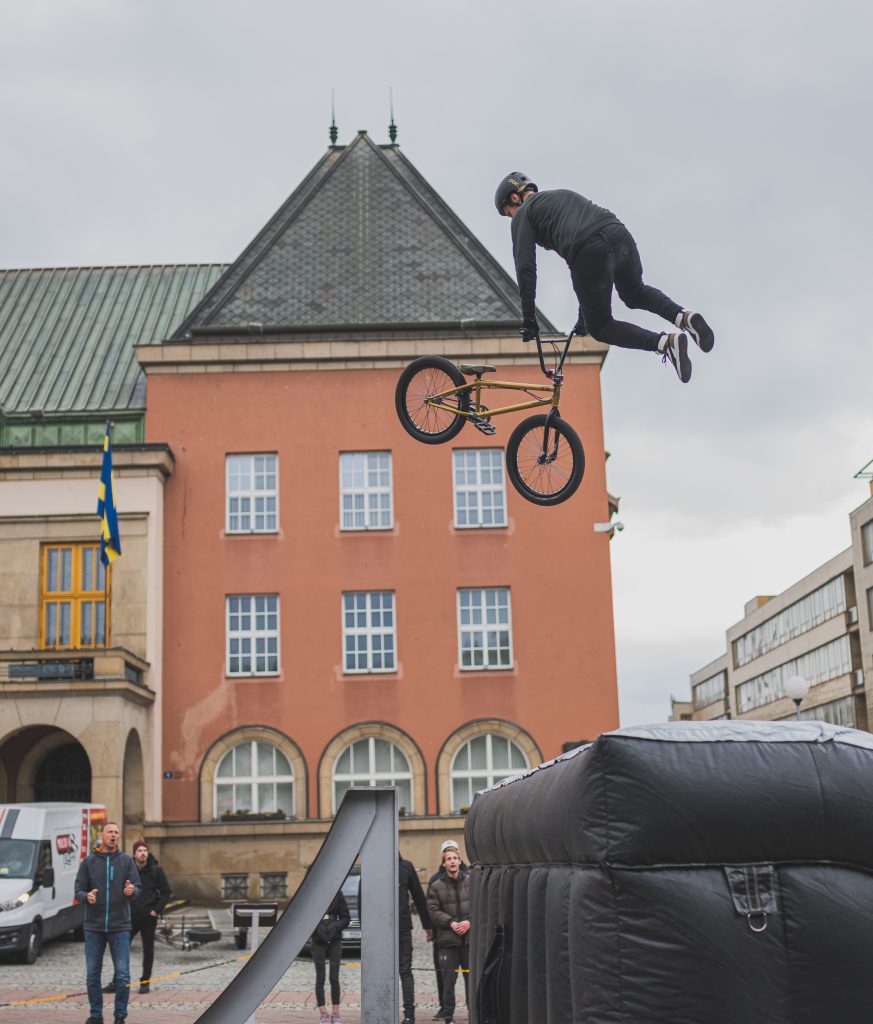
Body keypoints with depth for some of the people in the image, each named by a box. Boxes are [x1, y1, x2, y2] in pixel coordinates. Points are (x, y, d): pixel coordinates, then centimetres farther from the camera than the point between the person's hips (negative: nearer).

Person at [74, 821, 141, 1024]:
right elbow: (78, 890, 3)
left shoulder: (126, 860, 4)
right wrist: (86, 896, -20)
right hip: (93, 926, 1)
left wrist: (132, 891, -23)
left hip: (120, 926, -1)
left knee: (123, 975, -4)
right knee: (92, 974, 6)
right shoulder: (89, 861, 4)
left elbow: (138, 888, 1)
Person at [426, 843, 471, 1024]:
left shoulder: (471, 881, 4)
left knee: (472, 975, 5)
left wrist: (470, 921, -11)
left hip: (470, 936, 0)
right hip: (448, 939, 0)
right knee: (448, 977, 3)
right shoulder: (436, 886, 3)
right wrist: (451, 923, -13)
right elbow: (433, 911, -3)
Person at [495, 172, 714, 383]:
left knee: (600, 327, 12)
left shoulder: (524, 214, 16)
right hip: (619, 235, 7)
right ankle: (684, 317, 7)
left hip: (590, 253, -7)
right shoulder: (564, 194, 38)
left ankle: (666, 343, -10)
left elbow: (525, 269, 6)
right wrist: (583, 313, 39)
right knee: (635, 293, 34)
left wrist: (528, 320, 12)